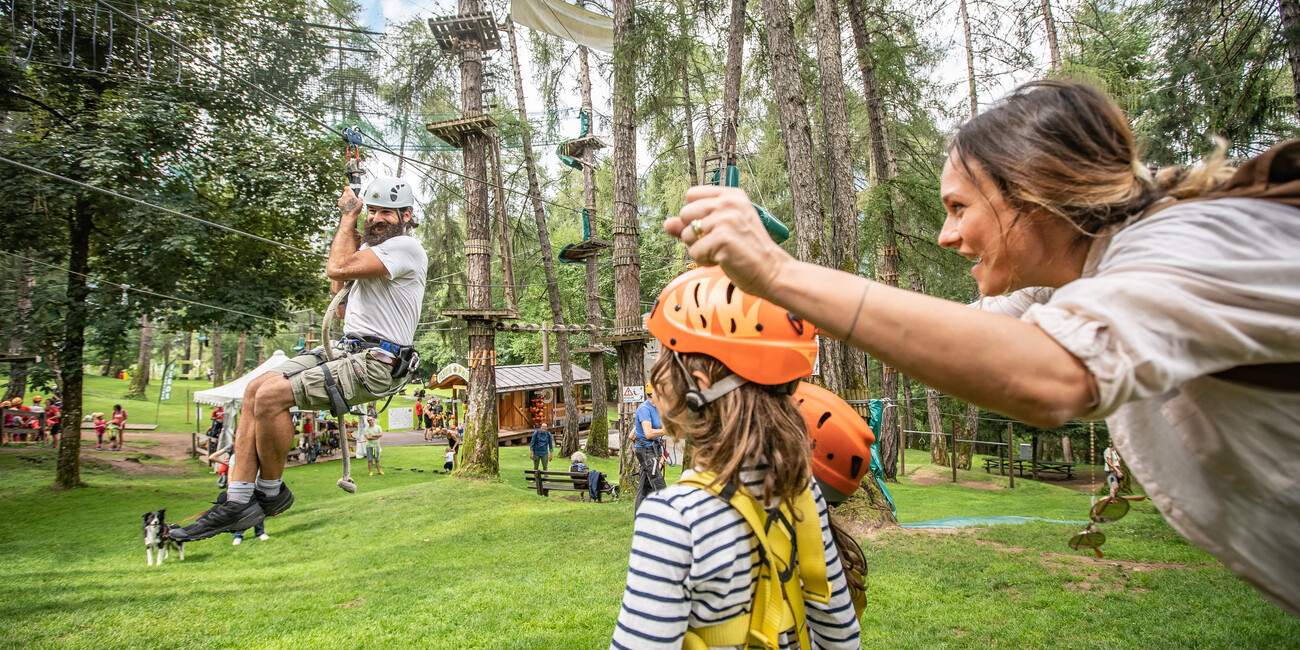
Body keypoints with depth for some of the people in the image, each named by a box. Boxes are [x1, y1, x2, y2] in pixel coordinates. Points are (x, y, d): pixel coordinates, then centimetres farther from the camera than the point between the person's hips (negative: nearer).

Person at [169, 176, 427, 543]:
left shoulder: (405, 247, -12)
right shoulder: (370, 247, 20)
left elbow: (337, 268, -20)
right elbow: (339, 286, 27)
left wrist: (348, 216, -4)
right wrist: (348, 226, 20)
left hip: (375, 363, -10)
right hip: (345, 349, 10)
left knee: (271, 397, -21)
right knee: (255, 390, -1)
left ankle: (271, 492, 2)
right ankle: (238, 503, -1)